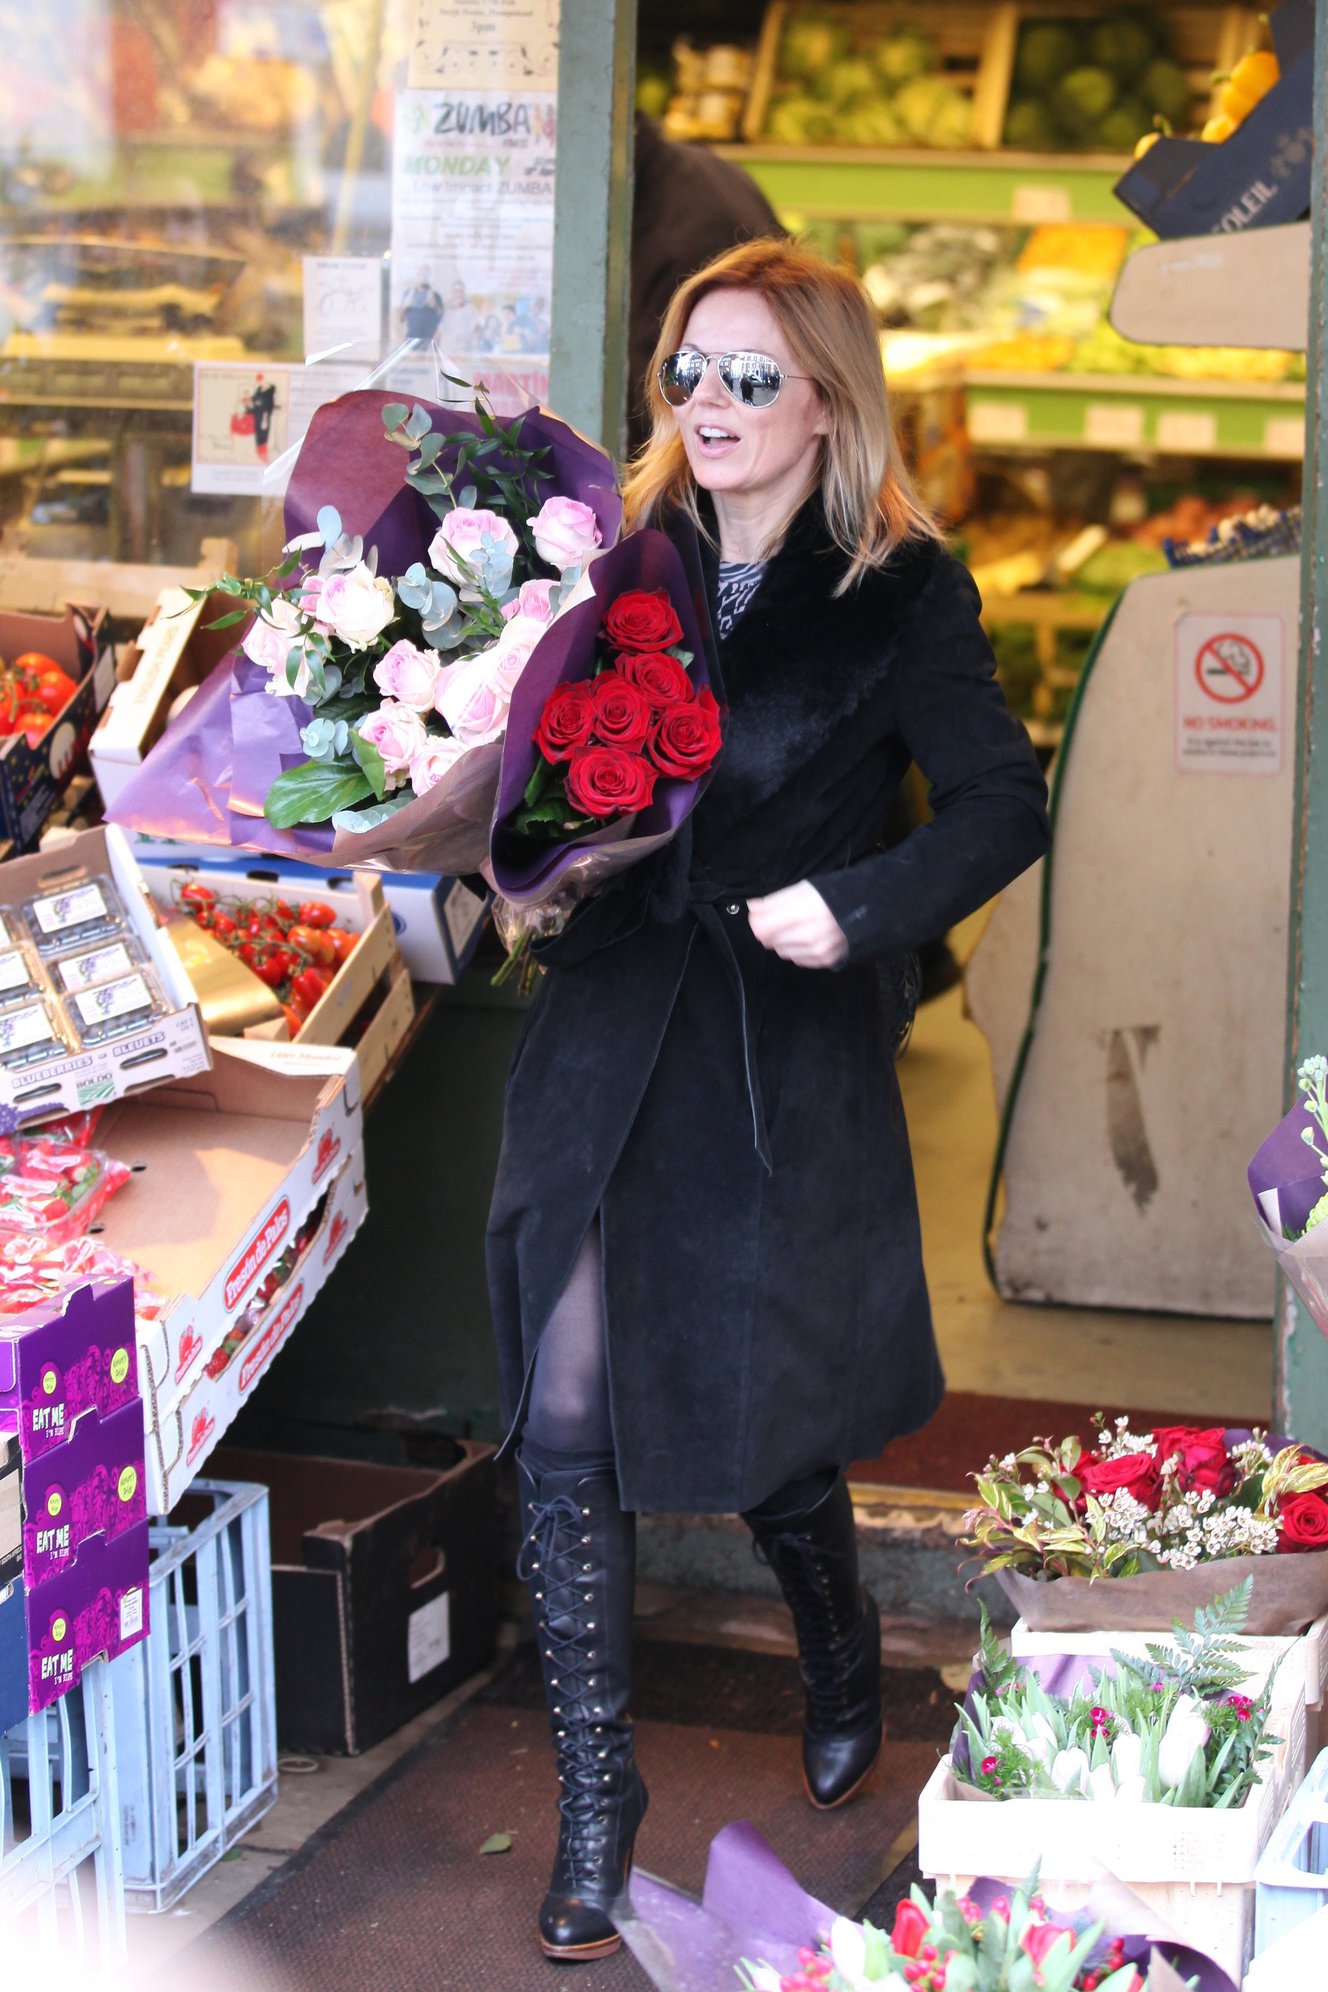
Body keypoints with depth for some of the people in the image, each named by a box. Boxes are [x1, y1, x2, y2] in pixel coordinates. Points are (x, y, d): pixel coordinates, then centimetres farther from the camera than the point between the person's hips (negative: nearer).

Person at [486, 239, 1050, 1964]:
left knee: (759, 1417, 10)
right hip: (604, 1040, 3)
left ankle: (844, 1657, 43)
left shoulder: (900, 594, -5)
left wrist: (856, 907, -20)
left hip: (787, 1059, -3)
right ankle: (597, 1801, 9)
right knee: (567, 1423, -4)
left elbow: (1003, 806, -7)